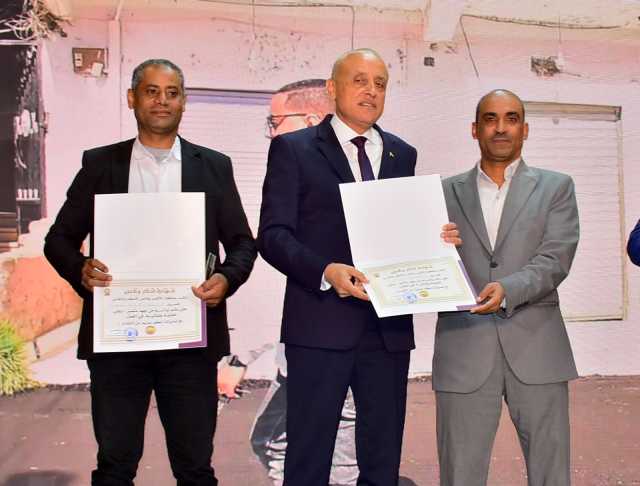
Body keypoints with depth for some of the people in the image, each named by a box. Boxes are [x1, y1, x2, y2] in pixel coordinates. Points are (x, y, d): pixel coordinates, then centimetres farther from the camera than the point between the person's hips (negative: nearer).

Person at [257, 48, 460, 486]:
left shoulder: (402, 154, 15)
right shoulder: (294, 148, 1)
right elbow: (273, 234, -6)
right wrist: (326, 271, -21)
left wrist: (436, 240, -3)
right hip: (321, 324, -4)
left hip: (389, 327, 5)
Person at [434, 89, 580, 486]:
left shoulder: (556, 188, 10)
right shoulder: (447, 193, 13)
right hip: (464, 351, 1)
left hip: (535, 349, 0)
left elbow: (556, 259, -4)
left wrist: (508, 289, -21)